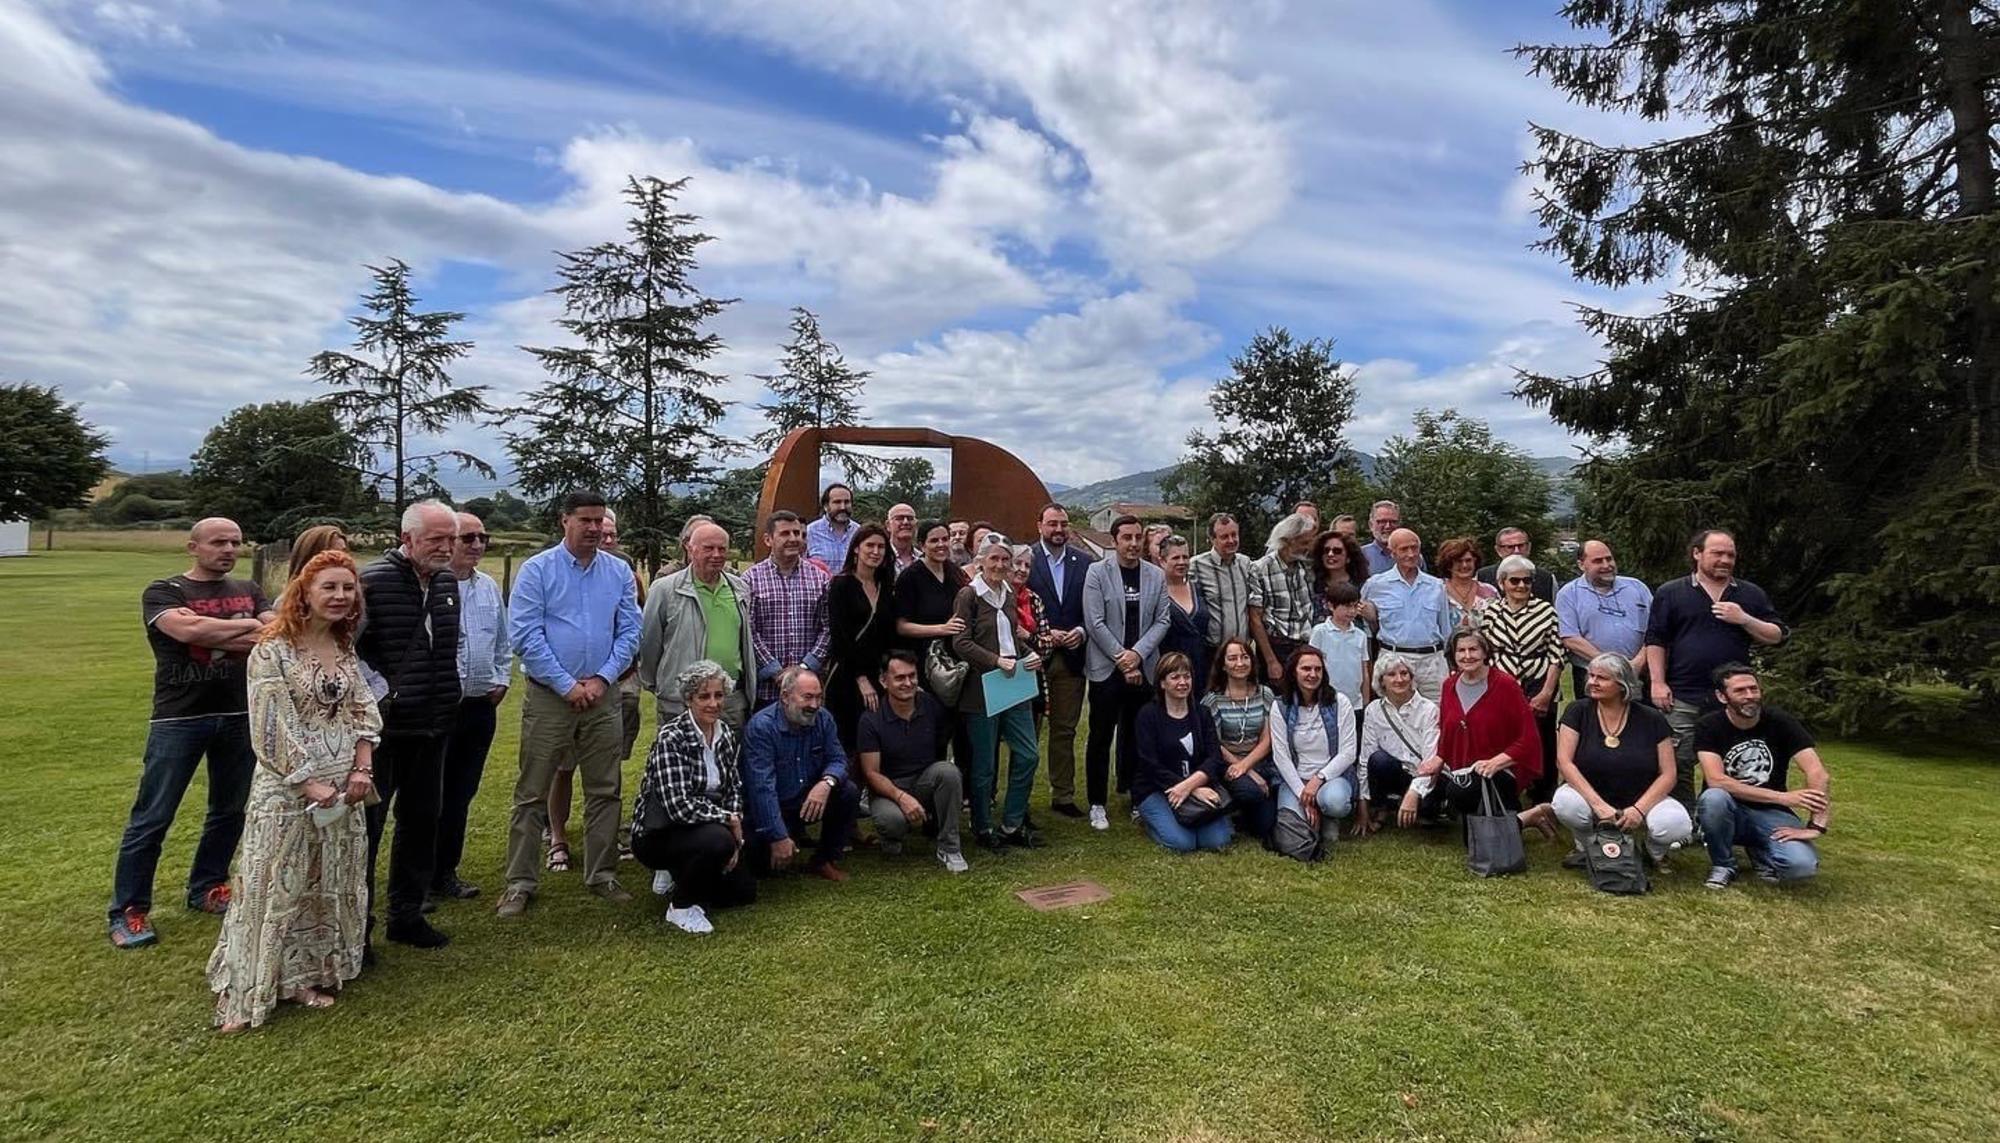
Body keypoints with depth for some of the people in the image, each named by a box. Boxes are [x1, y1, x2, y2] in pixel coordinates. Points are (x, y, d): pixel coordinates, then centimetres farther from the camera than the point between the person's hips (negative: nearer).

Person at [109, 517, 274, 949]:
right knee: (152, 818, 1)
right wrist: (249, 626, -10)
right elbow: (188, 631, -22)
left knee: (230, 811, 14)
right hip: (179, 718, -4)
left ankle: (207, 888, 30)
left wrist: (209, 633, -16)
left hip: (240, 716, 4)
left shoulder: (249, 590, 10)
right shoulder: (163, 592, -2)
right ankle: (128, 911, 13)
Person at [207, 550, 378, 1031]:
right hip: (289, 788, -6)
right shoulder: (272, 650, -12)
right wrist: (310, 784, -16)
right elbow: (272, 727, -15)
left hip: (342, 788, 6)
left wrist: (361, 769, -6)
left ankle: (305, 976, 27)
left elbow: (364, 712, 7)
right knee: (275, 886, 1)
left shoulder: (345, 650, 7)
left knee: (329, 887, 13)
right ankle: (244, 993, 17)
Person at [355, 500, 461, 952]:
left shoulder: (449, 582, 8)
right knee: (367, 823, 4)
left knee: (422, 821, 15)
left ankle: (407, 915, 28)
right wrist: (379, 691, -14)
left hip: (433, 727, 7)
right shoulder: (373, 581, -14)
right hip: (384, 726, -7)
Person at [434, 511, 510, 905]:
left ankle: (445, 873, 27)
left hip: (481, 705, 7)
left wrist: (502, 679, 11)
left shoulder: (489, 587, 11)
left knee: (461, 795, 15)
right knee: (430, 795, 2)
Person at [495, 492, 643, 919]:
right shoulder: (537, 570, -4)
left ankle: (602, 875, 22)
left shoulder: (619, 572, 5)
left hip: (602, 696, 3)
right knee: (532, 794, 4)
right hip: (548, 696, -3)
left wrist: (602, 679, -8)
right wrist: (567, 685, -12)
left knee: (606, 791, 9)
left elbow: (630, 632, 4)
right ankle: (520, 883, 15)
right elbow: (525, 635, -10)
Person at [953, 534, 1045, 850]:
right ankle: (982, 828, 21)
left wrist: (1030, 654, 4)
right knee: (984, 764, 4)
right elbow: (961, 643, -14)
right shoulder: (968, 595, -8)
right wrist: (997, 661, -22)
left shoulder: (1008, 593, 12)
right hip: (982, 689, -7)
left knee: (1027, 756, 7)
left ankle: (1012, 825, 22)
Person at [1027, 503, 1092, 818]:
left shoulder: (1084, 563, 7)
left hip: (1071, 657, 3)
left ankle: (1063, 795, 21)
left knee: (1065, 730, 10)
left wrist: (1081, 632, -10)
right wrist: (1044, 634, -14)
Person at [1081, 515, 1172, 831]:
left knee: (1136, 735, 8)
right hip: (1106, 668, -3)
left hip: (1143, 668, 3)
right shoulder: (1097, 572, -4)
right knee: (1100, 737, 3)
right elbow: (1095, 622, -9)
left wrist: (1137, 654, -10)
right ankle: (1098, 804, 13)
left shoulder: (1157, 576, 7)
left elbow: (1161, 621, 4)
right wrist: (1122, 660, -10)